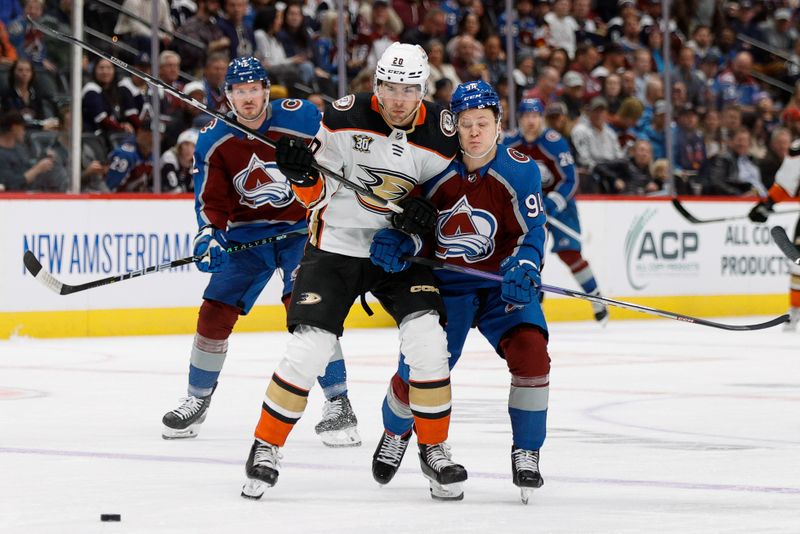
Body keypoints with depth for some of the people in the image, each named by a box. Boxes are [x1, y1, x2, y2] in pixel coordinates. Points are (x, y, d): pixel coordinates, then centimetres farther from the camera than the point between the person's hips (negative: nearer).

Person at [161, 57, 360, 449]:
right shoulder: (214, 141, -5)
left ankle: (338, 405, -13)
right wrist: (209, 237, -19)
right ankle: (197, 399, 22)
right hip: (247, 233, 4)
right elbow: (211, 201, -3)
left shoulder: (303, 119, -16)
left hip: (302, 228, -4)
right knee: (215, 312, 1)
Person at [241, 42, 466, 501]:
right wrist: (302, 174, -27)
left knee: (426, 339, -16)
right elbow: (319, 195, -6)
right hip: (337, 244, -2)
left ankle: (435, 450, 3)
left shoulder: (442, 133, -9)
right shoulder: (346, 118, -13)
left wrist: (427, 213, -17)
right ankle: (266, 447, 6)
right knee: (309, 348, -11)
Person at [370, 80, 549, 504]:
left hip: (501, 282, 0)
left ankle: (526, 452, -8)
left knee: (530, 352, -24)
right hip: (444, 283, 1)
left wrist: (522, 269, -36)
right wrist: (392, 240, -25)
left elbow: (531, 234, -16)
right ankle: (396, 432, 33)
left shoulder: (520, 171, -14)